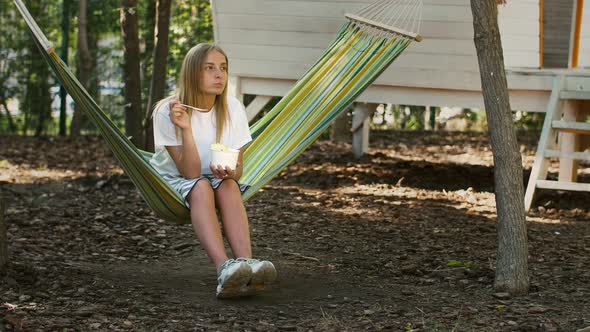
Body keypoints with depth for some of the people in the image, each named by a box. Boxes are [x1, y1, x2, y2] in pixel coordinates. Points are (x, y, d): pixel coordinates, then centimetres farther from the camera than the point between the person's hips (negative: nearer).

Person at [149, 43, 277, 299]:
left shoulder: (233, 109, -9)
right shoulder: (167, 112, -19)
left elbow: (238, 170, -6)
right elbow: (190, 172, -22)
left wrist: (229, 173, -31)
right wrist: (185, 129, -36)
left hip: (220, 183, 3)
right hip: (172, 183, -3)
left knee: (228, 185, -32)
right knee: (201, 187, -35)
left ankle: (246, 263, -51)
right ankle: (225, 269, -58)